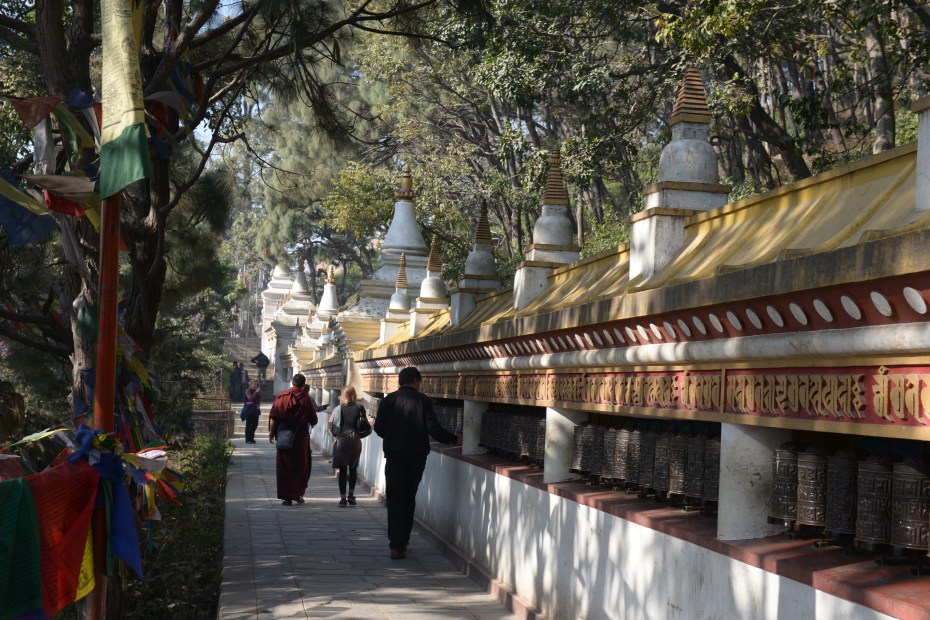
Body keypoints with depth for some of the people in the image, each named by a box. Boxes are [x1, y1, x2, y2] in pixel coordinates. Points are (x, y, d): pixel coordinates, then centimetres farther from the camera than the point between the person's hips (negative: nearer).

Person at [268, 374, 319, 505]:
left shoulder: (281, 396, 0)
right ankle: (298, 493, 14)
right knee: (301, 466, 13)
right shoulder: (305, 399, -5)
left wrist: (272, 433, 7)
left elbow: (273, 417, -2)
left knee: (284, 467, 8)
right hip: (301, 437, -1)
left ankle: (286, 496, 6)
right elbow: (313, 420, -3)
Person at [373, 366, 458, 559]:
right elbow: (433, 429, -10)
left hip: (394, 456, 0)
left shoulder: (389, 400, -2)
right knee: (409, 498, 15)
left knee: (395, 499, 1)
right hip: (417, 457, 1)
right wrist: (454, 439, 4)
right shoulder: (423, 401, -5)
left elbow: (378, 428, -1)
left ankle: (396, 545, -10)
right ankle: (403, 541, 22)